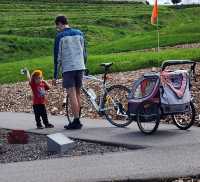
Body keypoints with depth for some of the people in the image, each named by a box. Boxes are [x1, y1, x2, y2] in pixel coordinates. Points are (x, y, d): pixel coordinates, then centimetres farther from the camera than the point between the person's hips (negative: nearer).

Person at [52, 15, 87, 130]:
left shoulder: (60, 36, -4)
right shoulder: (79, 33, 11)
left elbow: (57, 57, -4)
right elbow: (84, 53, 14)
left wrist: (55, 76, 0)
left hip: (68, 69, -5)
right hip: (80, 67, 5)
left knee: (72, 95, -5)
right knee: (78, 94, 11)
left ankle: (76, 121, -9)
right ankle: (77, 120, 15)